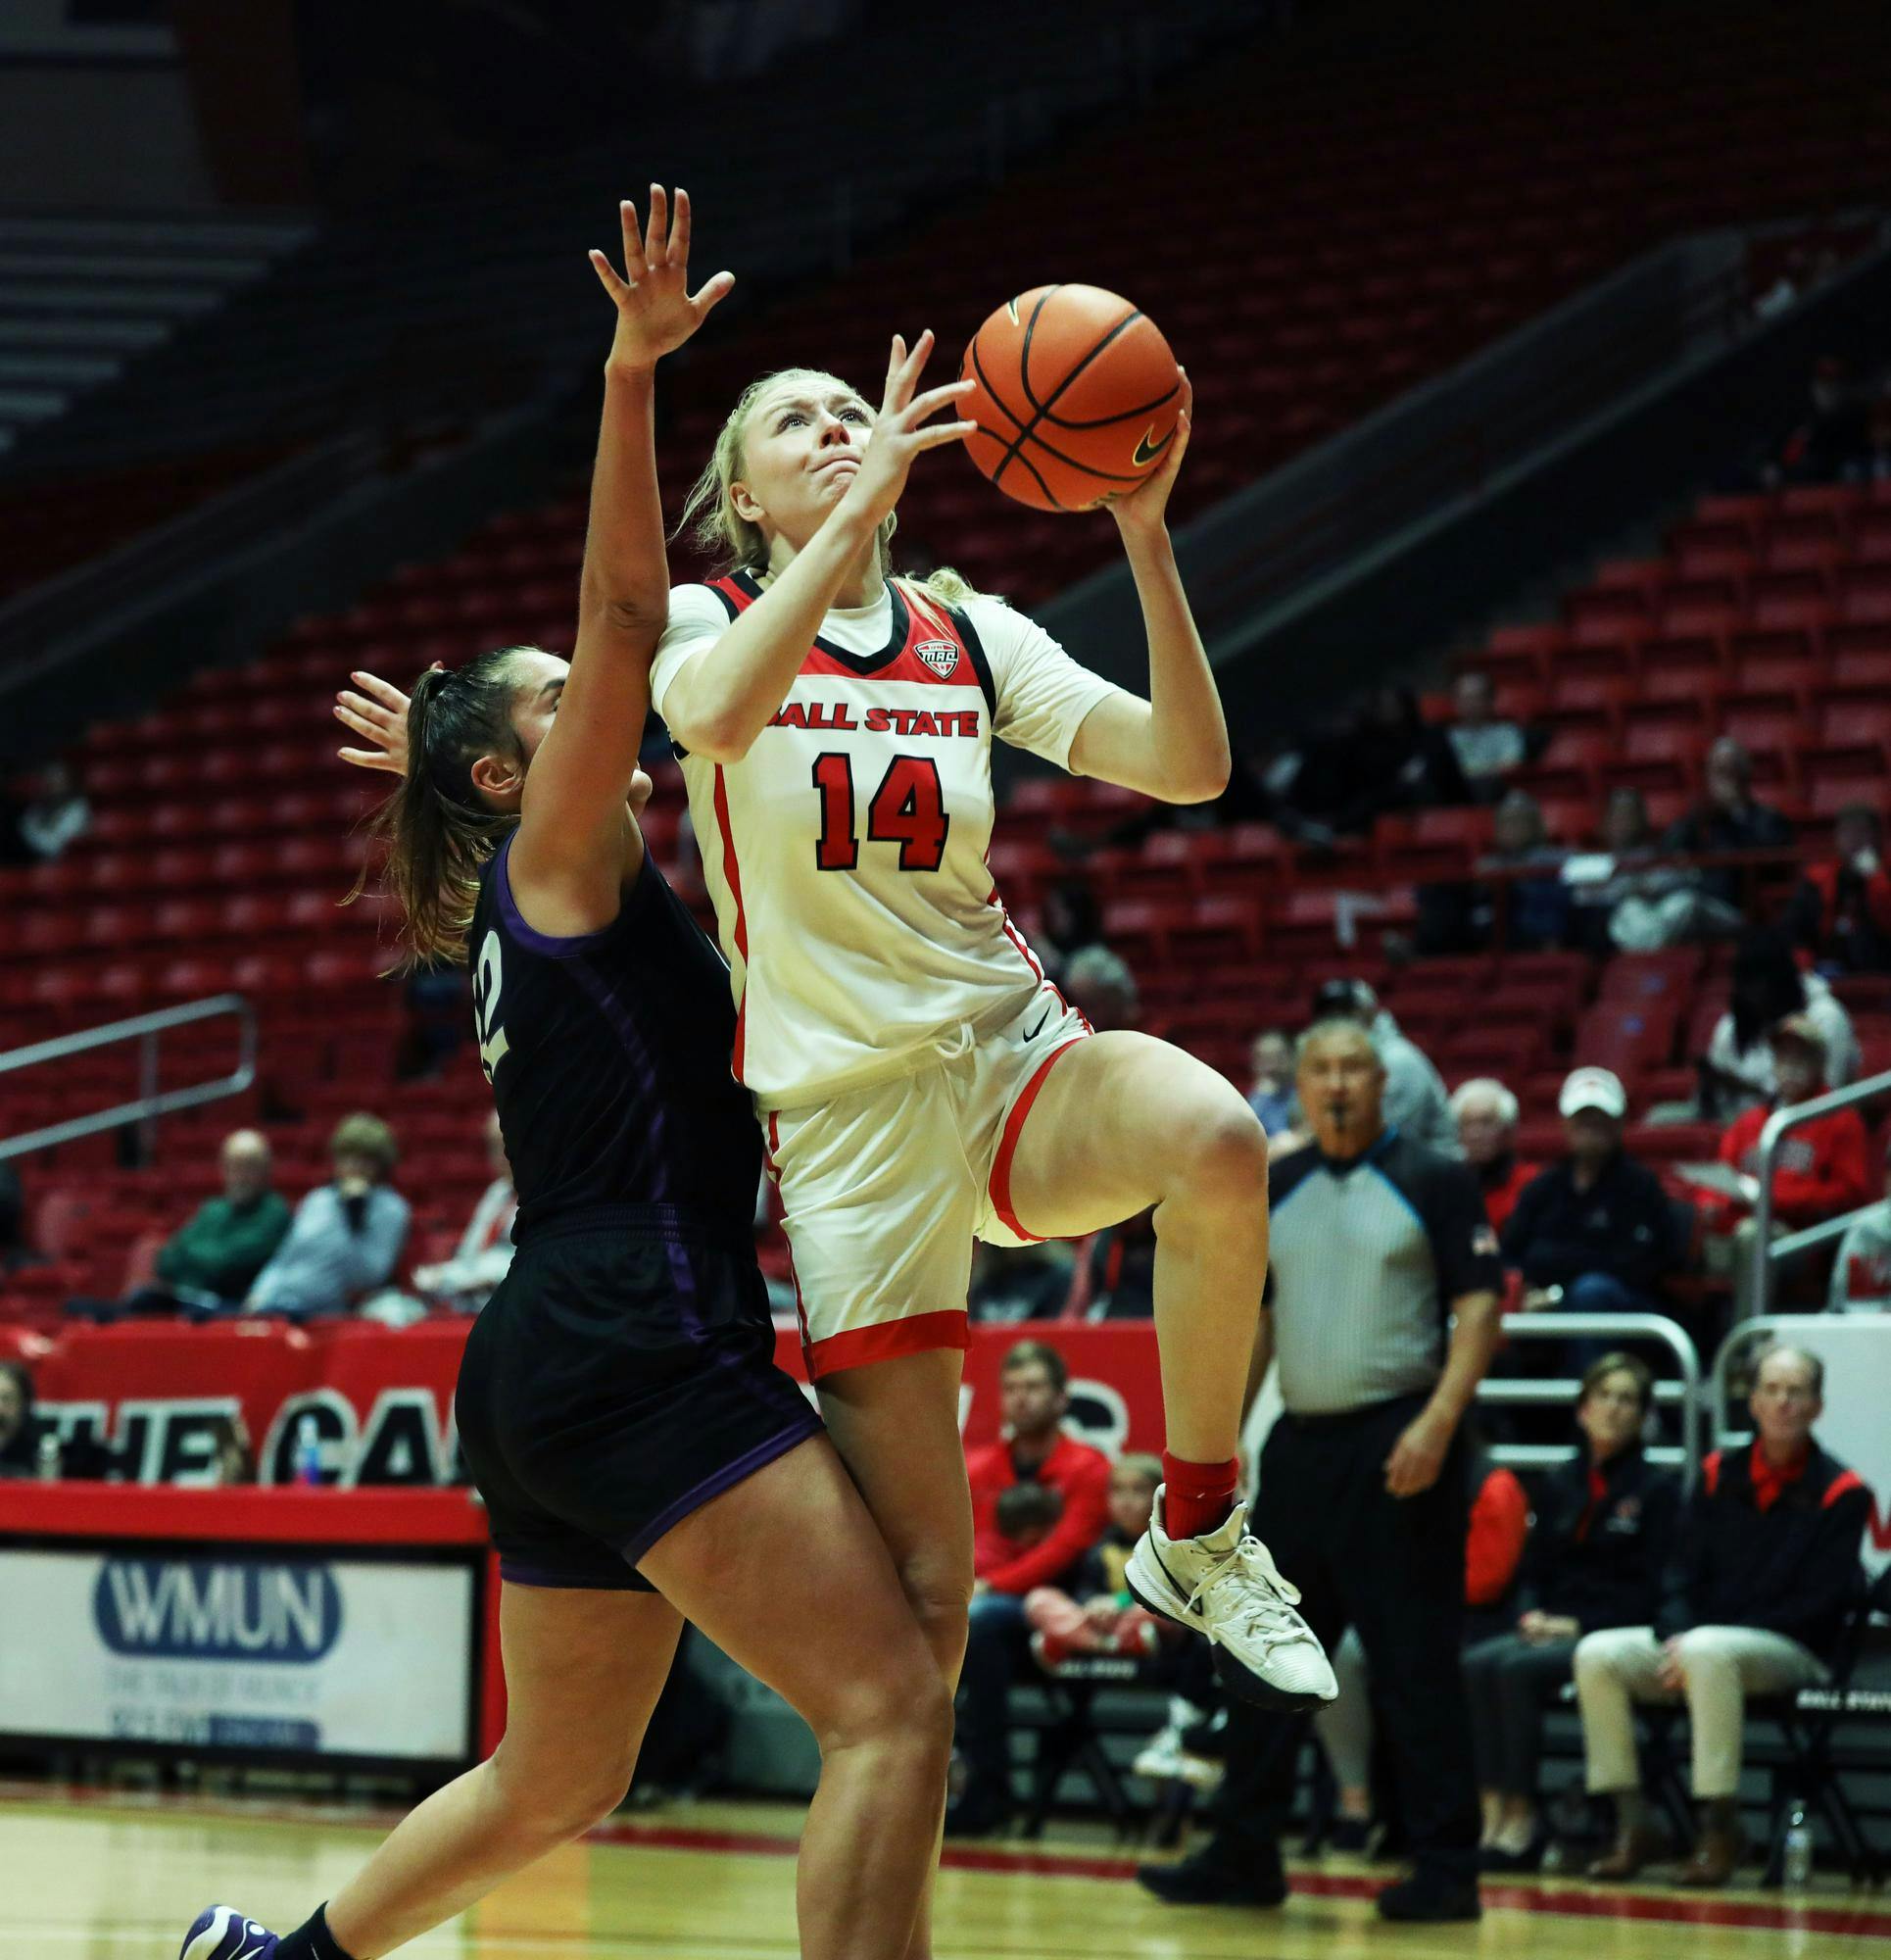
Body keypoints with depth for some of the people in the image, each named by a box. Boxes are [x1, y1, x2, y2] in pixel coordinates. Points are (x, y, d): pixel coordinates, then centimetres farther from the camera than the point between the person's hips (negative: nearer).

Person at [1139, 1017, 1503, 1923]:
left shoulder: (1433, 1181, -3)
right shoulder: (1272, 1190, 12)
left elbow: (1479, 1304, -8)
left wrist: (1439, 1422, -19)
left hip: (1395, 1445, -6)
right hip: (1299, 1441, 6)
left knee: (1417, 1665, -4)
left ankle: (1444, 1870, 1)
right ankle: (1244, 1855, 17)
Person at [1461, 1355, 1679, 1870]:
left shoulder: (1656, 1489, 3)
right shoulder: (1558, 1486, 19)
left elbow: (1651, 1589, -4)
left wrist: (1581, 1625, -14)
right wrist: (1532, 1615, -3)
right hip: (1549, 1629, 5)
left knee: (1519, 1668, -32)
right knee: (1477, 1664, -26)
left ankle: (1521, 1822, -28)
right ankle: (1494, 1813, -31)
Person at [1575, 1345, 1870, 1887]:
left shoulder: (1840, 1493, -3)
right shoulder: (1719, 1475, 11)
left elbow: (1818, 1605, -9)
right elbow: (1683, 1573, 12)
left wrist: (1695, 1641, -15)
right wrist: (1676, 1637, -11)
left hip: (1792, 1654, -5)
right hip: (1693, 1639, 5)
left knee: (1708, 1651, -38)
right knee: (1597, 1654, -19)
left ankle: (1719, 1829, -33)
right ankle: (1630, 1825, -17)